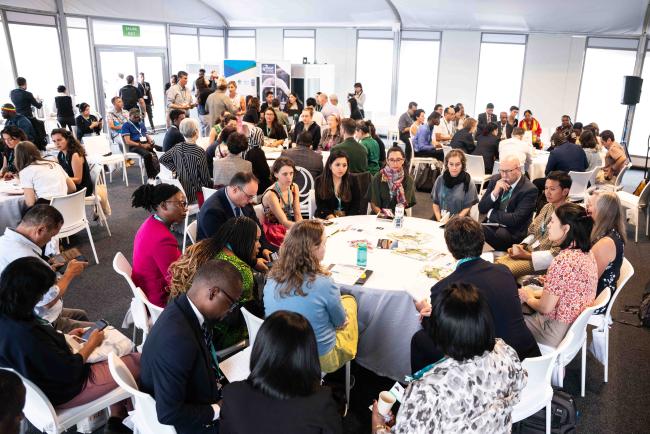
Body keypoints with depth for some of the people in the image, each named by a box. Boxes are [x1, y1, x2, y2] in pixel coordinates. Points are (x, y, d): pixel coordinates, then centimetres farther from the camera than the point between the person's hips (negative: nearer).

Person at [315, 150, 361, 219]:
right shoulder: (320, 181, 4)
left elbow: (355, 205, 3)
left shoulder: (353, 180, 6)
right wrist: (332, 218, -17)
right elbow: (321, 206, -2)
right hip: (326, 218, 0)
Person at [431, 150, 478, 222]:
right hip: (440, 219, 3)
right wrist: (439, 219, -5)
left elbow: (467, 207, -3)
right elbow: (435, 203, 9)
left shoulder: (468, 183, -3)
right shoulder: (440, 180, 5)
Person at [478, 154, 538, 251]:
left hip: (513, 232, -4)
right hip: (491, 225, 4)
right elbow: (481, 209, 4)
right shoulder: (495, 179, 5)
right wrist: (495, 192, -12)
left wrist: (491, 213, -7)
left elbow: (516, 219, -18)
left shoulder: (529, 190, -10)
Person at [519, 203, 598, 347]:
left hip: (559, 332, -9)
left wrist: (529, 298, -3)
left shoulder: (563, 261, -29)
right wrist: (537, 293, 5)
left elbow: (545, 307, -22)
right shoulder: (586, 253, -1)